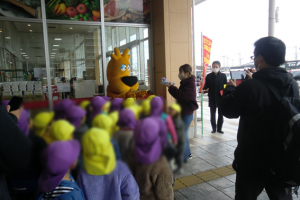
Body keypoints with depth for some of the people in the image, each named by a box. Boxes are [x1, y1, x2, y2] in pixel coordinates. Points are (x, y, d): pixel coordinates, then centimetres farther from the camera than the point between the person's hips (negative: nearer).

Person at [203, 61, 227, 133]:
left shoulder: (223, 76, 2)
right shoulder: (209, 76, 3)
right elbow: (206, 86, 1)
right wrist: (204, 88, -21)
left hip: (221, 98, 0)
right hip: (212, 98, 0)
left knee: (221, 114, 6)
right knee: (212, 114, 6)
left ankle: (219, 128, 18)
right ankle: (214, 128, 18)